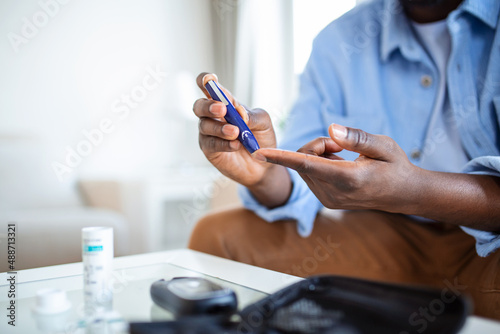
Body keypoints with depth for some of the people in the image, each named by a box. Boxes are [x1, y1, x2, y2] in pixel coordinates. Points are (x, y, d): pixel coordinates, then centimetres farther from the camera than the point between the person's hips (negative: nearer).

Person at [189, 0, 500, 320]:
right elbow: (301, 186, 1)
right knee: (218, 233, -4)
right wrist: (265, 176, -21)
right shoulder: (336, 41, 5)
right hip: (387, 235, 3)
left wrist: (414, 192, -35)